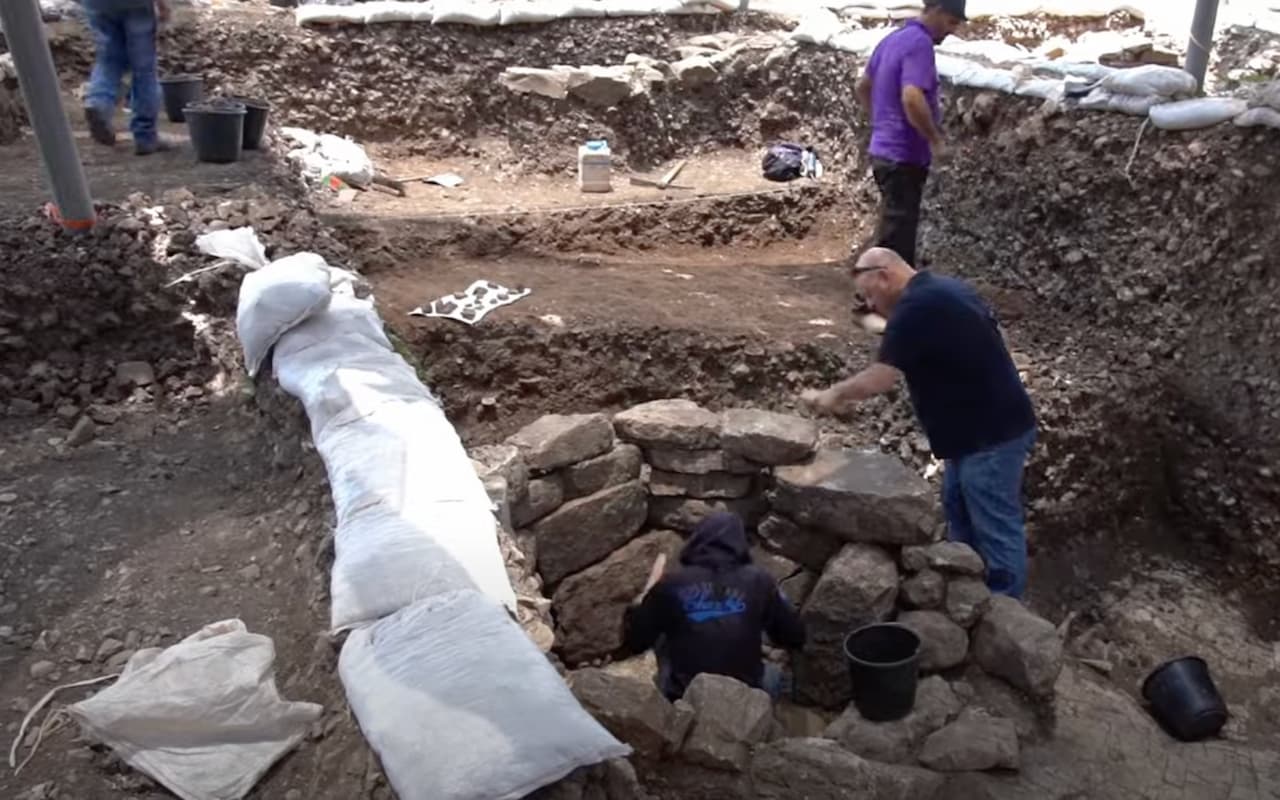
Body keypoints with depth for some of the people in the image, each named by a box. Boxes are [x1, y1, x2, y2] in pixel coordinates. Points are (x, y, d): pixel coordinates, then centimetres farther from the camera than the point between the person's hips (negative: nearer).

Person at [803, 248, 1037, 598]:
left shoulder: (915, 309, -21)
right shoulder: (946, 290, 10)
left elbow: (878, 380, -21)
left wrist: (832, 395, -6)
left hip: (992, 434, -11)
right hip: (980, 426, 11)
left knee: (995, 525, 2)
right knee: (959, 511, 21)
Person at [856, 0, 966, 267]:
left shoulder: (892, 39, 13)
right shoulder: (920, 43, -17)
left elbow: (862, 87, 23)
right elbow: (912, 98, -31)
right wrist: (935, 139, -18)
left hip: (885, 150, 10)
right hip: (904, 155, -10)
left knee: (895, 228, 18)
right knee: (897, 234, -4)